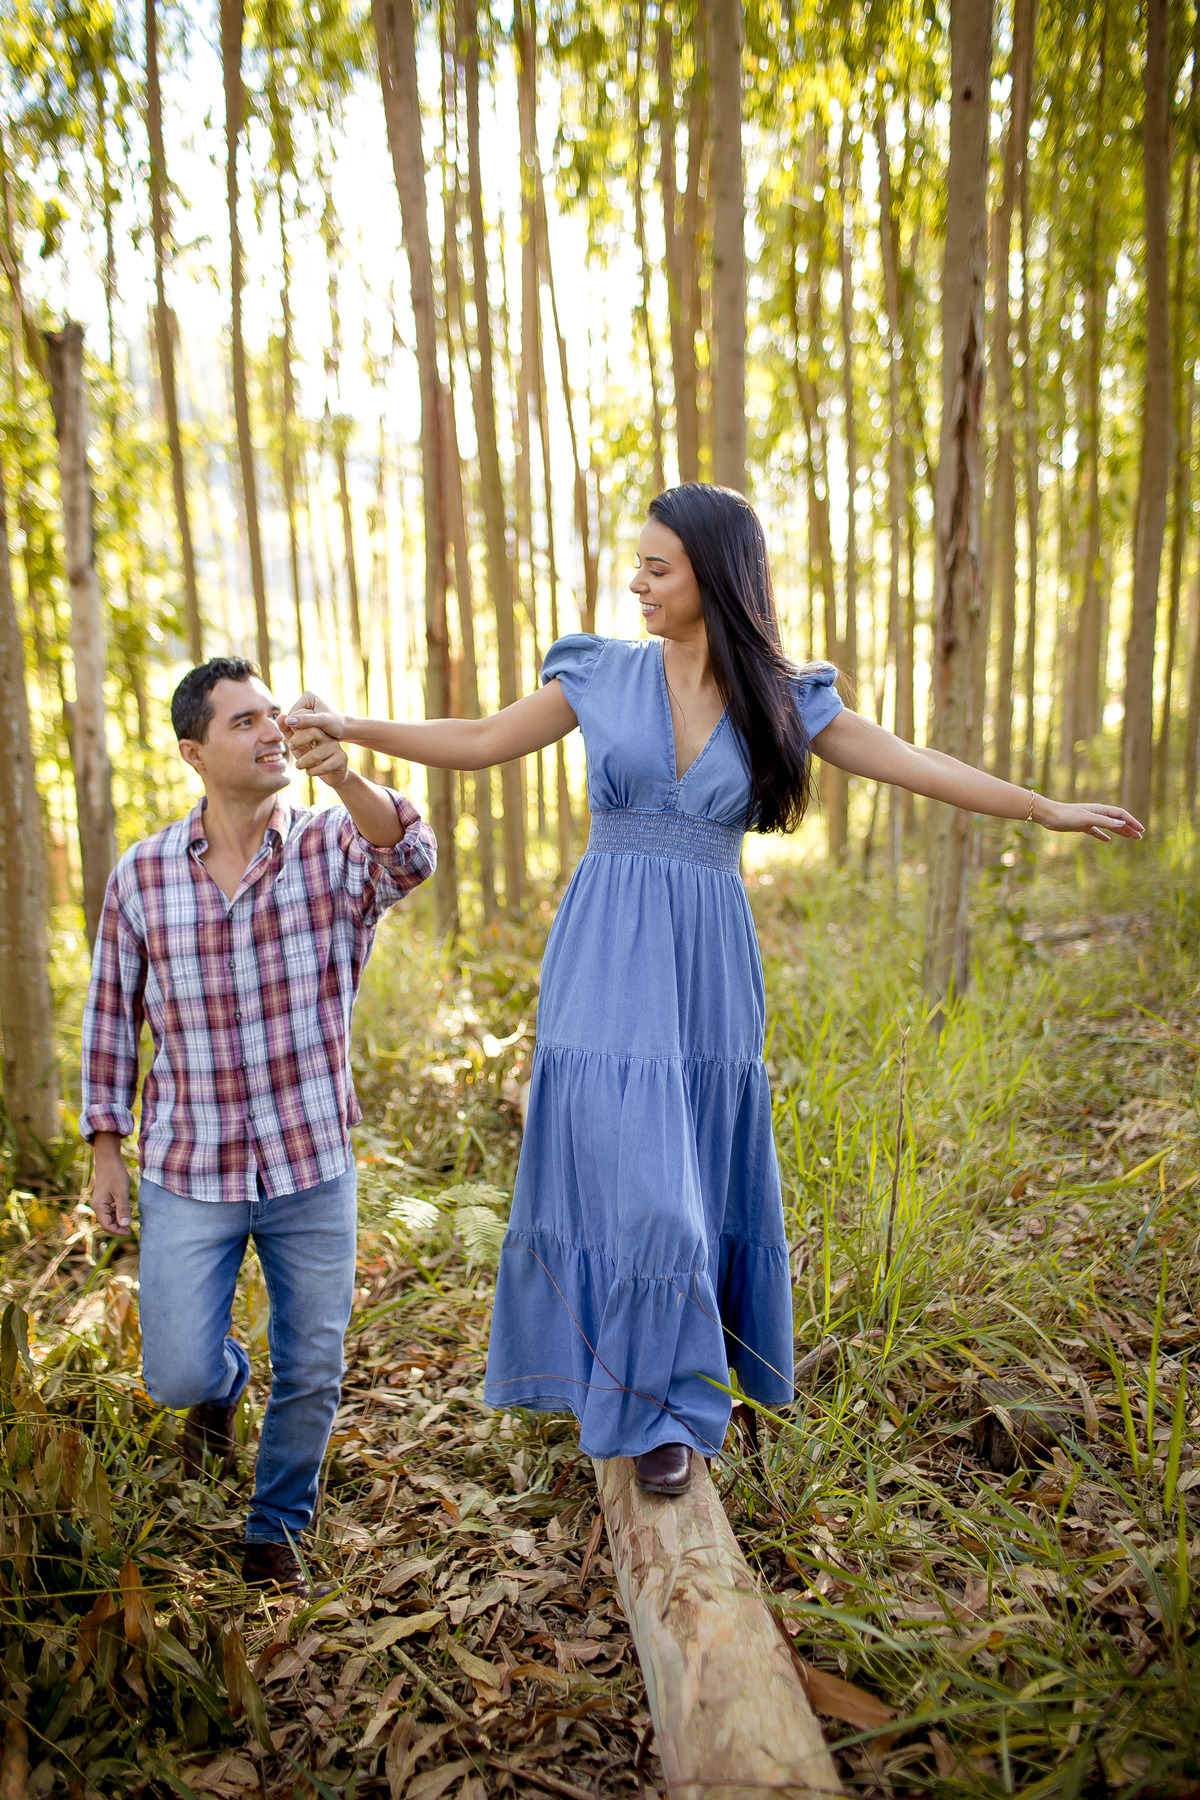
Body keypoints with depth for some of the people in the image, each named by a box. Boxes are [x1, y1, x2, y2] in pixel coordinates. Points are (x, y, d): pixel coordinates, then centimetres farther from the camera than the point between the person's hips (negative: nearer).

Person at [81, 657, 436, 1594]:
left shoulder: (336, 847, -7)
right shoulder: (142, 875, -3)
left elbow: (411, 856, -30)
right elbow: (111, 1015, 6)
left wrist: (348, 778, -48)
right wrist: (106, 1150, 7)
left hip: (315, 1171, 0)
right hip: (189, 1174, 1)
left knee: (311, 1374, 12)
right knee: (180, 1376, 3)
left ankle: (278, 1529, 40)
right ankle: (220, 1387, 42)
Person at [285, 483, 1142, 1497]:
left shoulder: (780, 701, 3)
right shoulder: (604, 675, 2)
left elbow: (914, 765, 7)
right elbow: (484, 743, 5)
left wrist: (1049, 810, 9)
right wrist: (354, 731, -3)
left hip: (708, 968, 2)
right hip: (609, 962, -1)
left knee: (705, 1179, 10)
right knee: (632, 1183, -3)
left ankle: (679, 1388, 34)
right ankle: (652, 1405, 20)